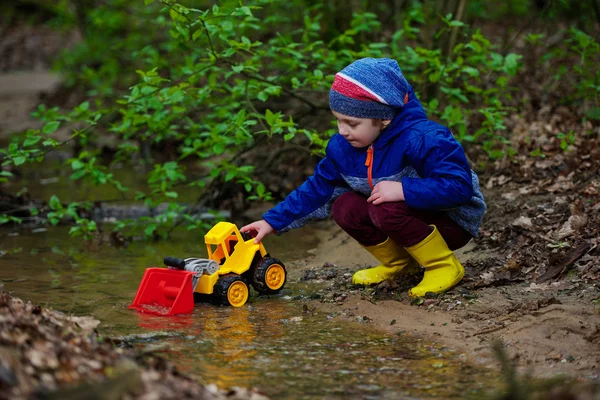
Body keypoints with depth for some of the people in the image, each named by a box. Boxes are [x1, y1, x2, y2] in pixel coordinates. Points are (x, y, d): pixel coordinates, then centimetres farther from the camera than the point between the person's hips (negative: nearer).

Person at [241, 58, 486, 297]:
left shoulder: (422, 139, -29)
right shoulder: (342, 147, -7)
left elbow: (460, 186, -35)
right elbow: (317, 189, 5)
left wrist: (403, 189, -42)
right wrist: (273, 222, -1)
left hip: (452, 222, -7)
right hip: (412, 216, 7)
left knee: (387, 209, -32)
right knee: (345, 208, -14)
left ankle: (445, 266, -12)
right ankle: (399, 262, 6)